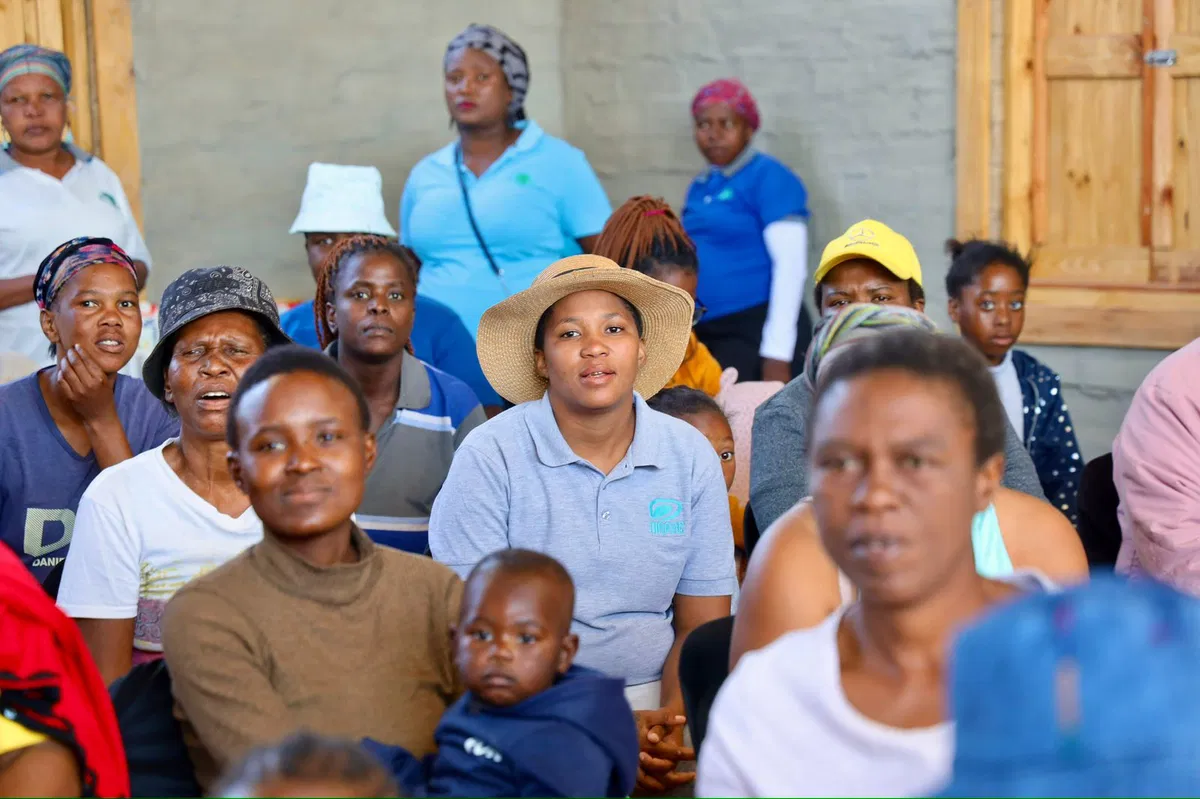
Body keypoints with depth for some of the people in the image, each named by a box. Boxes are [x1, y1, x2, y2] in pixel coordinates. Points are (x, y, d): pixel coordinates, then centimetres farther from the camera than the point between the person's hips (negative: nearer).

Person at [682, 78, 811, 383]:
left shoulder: (770, 178, -5)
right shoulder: (699, 187, 16)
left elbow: (791, 264, -12)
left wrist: (777, 354, -18)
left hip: (754, 332, -7)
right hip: (703, 335, 7)